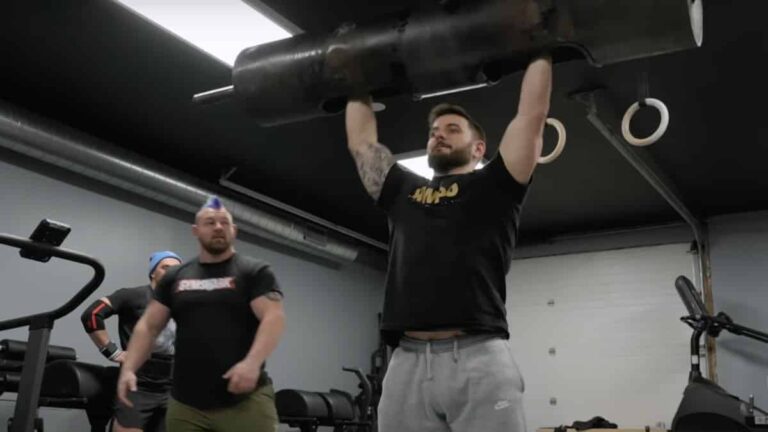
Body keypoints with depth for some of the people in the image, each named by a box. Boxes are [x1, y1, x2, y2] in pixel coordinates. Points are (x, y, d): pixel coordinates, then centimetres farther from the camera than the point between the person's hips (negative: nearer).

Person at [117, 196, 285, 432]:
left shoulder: (255, 272, 2)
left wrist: (252, 363, -25)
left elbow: (273, 318, -10)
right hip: (185, 403, 4)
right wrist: (128, 368, -1)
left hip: (245, 399, -4)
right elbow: (148, 326, 13)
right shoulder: (175, 278, 14)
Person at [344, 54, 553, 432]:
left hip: (479, 360, -4)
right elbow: (360, 140, 32)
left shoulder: (493, 187, 14)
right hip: (406, 364, 4)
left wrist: (541, 52, 20)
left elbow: (532, 115, 11)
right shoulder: (403, 192, 25)